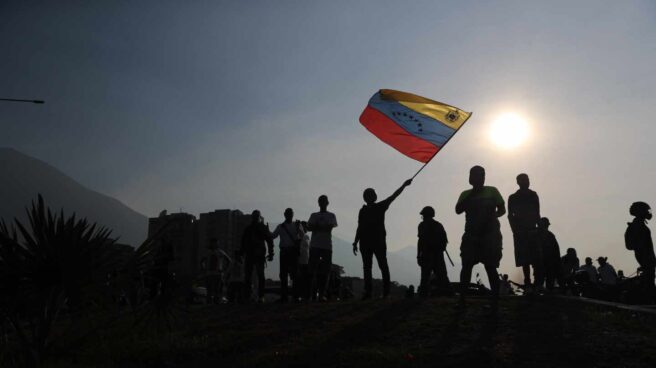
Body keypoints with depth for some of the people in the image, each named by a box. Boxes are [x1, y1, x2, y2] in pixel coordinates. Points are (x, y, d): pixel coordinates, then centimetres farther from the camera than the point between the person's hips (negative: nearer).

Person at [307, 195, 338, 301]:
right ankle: (311, 292, -7)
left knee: (325, 271, -4)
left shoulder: (331, 215, 14)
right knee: (312, 268, -8)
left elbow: (330, 227, -6)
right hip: (315, 245, 1)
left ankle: (322, 294, -2)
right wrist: (323, 227, -10)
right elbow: (308, 227, 2)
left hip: (327, 246, -1)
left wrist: (316, 227, -7)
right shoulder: (314, 215, 18)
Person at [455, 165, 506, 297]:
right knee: (466, 266, -4)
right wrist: (470, 196, -8)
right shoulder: (466, 194, 12)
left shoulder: (492, 191, 6)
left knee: (490, 267, -3)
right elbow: (458, 210, -1)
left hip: (490, 235, -2)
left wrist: (492, 215, -13)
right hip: (471, 235, 2)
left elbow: (502, 209, 7)